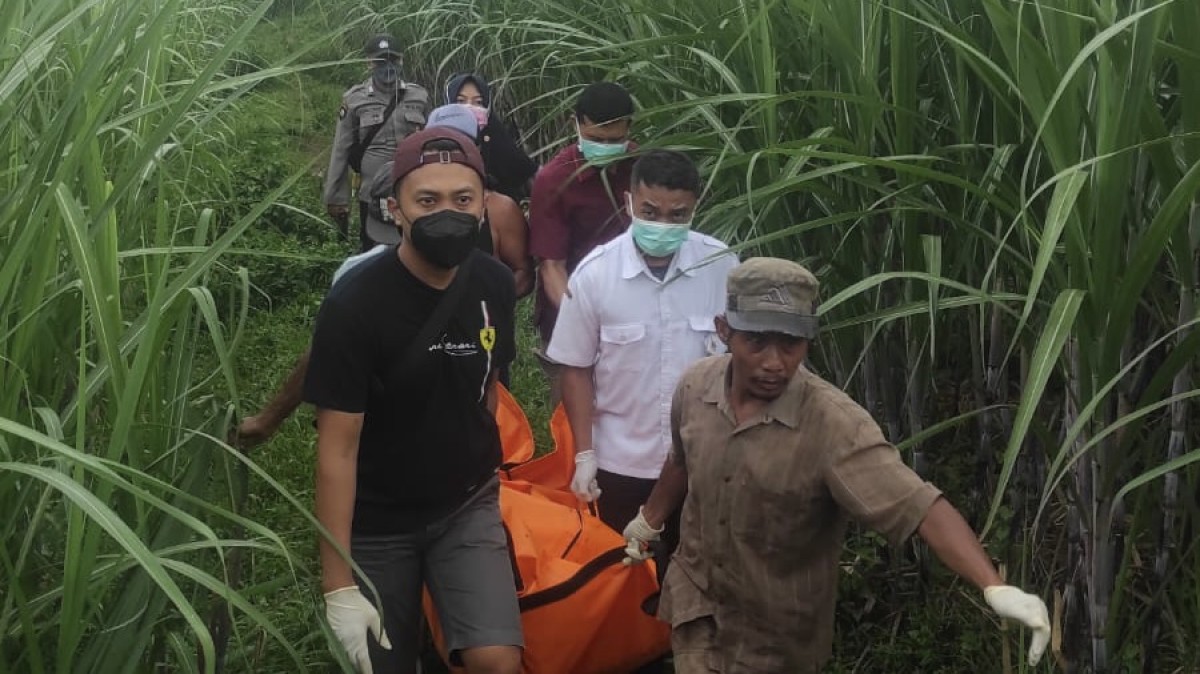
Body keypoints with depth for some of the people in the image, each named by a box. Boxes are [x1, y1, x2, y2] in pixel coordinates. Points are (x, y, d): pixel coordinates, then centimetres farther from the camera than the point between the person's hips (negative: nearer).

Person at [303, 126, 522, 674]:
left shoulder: (494, 285, -7)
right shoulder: (356, 301, -21)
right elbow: (337, 448, -21)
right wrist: (338, 587, -21)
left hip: (467, 508, 3)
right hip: (376, 523, -3)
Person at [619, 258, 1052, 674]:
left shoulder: (834, 424, -31)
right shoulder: (695, 386, -13)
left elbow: (921, 508, -39)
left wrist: (995, 588, -52)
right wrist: (649, 519, 24)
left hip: (780, 626, -3)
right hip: (697, 598, 3)